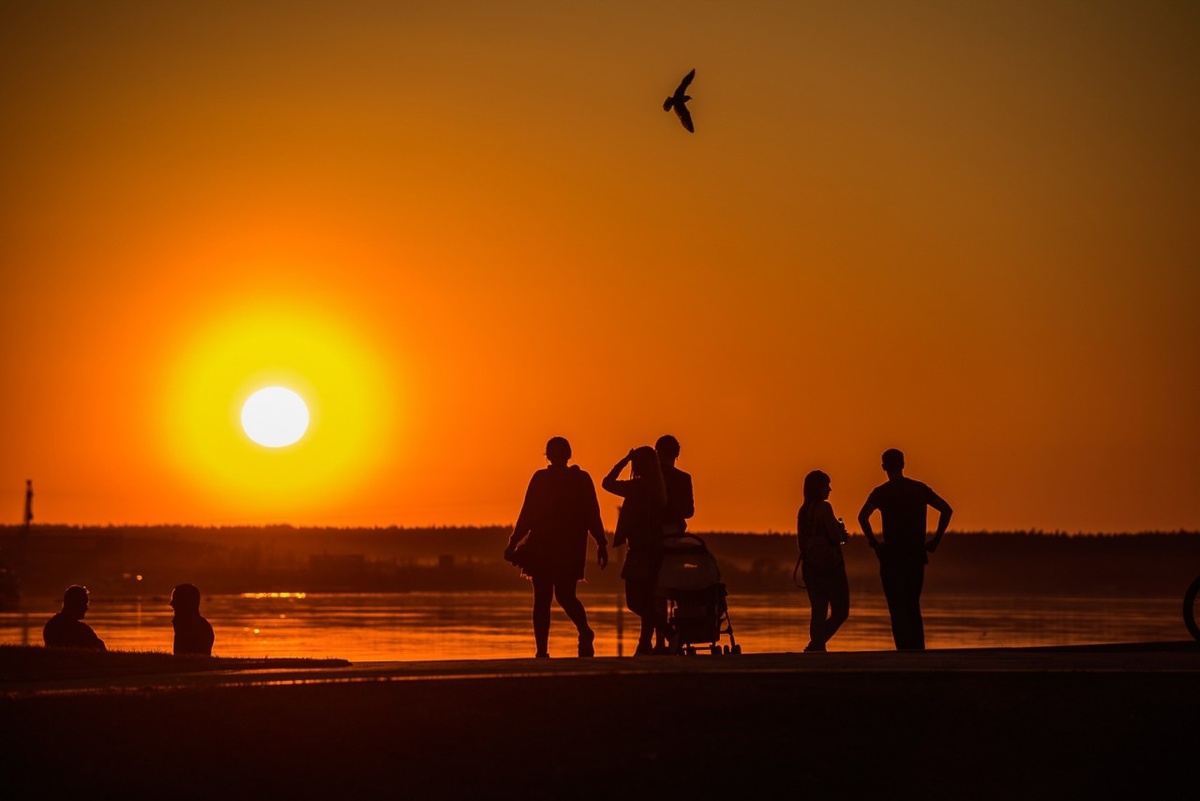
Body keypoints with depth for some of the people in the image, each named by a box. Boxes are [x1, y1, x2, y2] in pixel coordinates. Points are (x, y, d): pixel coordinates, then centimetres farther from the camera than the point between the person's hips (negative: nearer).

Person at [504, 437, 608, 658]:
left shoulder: (541, 478, -5)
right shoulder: (582, 479, 4)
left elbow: (527, 515, -6)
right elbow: (592, 516, 4)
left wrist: (513, 543, -1)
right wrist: (601, 545, 9)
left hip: (542, 548, -3)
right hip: (572, 549, 3)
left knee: (542, 599, 2)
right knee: (565, 595, 12)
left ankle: (542, 650, -5)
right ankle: (584, 631, -13)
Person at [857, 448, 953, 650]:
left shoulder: (880, 492, -3)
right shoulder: (920, 489, 7)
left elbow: (863, 516, -16)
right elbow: (946, 510, 4)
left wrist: (873, 542, -6)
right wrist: (935, 540, 6)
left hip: (892, 555, -4)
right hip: (916, 554, 4)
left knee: (898, 608, -1)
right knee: (913, 608, 14)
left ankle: (904, 651, -9)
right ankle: (918, 652, 9)